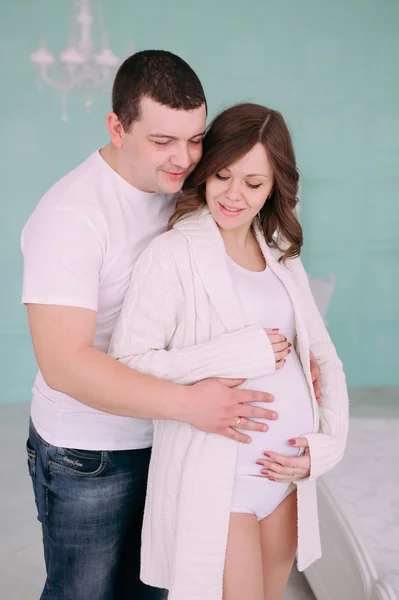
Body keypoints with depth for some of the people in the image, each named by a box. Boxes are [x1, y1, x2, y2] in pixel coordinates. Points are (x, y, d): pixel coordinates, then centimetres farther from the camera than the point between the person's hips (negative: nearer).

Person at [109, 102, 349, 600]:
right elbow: (126, 361, -18)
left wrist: (328, 440, -4)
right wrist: (237, 355, -21)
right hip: (216, 479, -6)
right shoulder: (172, 254, -12)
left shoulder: (282, 253, 7)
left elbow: (323, 357, 10)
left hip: (288, 474, 6)